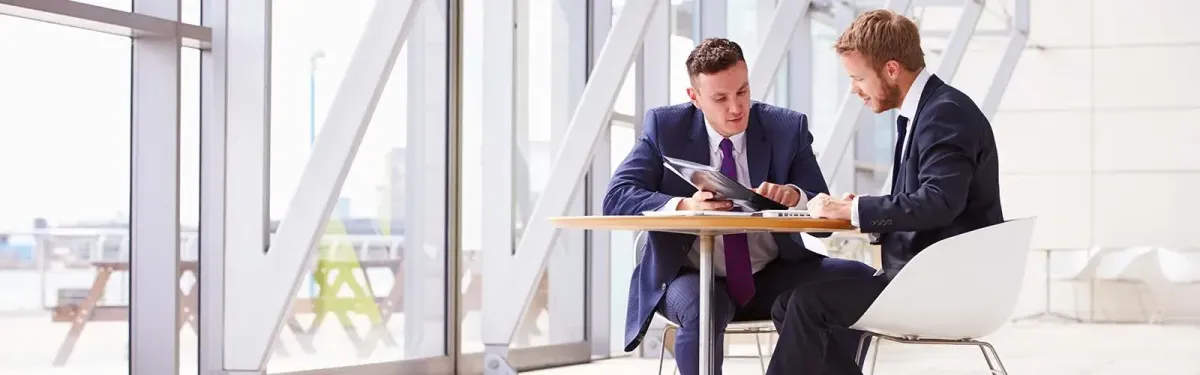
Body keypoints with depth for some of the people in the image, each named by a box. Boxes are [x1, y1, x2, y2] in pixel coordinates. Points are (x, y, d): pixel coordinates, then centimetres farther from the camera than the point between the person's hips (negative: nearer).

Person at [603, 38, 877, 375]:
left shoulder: (787, 128, -1)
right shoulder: (664, 126, -3)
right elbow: (616, 198, -12)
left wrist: (793, 196, -27)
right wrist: (684, 207, -30)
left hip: (774, 276, 2)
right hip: (692, 277, -2)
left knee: (863, 283, -19)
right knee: (701, 310, -37)